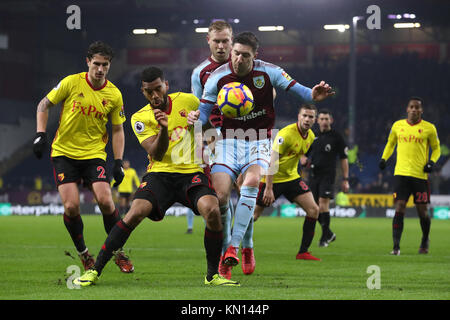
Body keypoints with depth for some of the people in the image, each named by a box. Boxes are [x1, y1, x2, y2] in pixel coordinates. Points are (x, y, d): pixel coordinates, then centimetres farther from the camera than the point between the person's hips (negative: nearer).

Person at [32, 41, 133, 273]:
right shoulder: (71, 83, -8)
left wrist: (118, 162, -1)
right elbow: (43, 105, 4)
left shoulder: (114, 95, -2)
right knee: (71, 206, -13)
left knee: (105, 201, -16)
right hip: (64, 152, -1)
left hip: (94, 154, 1)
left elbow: (117, 130, 8)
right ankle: (83, 254, 11)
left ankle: (118, 252, 4)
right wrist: (40, 134, -8)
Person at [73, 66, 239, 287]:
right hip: (160, 174, -1)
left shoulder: (187, 101, 3)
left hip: (191, 173, 1)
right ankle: (95, 270, -14)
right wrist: (163, 128, -29)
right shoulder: (140, 118, -1)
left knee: (211, 210, -28)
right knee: (135, 213, -24)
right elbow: (156, 155, -12)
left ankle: (213, 275, -10)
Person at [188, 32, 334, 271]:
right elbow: (205, 111, 0)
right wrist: (196, 118, -23)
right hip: (229, 141, 1)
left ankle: (234, 246, -28)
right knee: (219, 195, -16)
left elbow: (295, 89, 0)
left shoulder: (268, 72, -7)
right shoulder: (217, 78, -7)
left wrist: (312, 95, -22)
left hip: (258, 141, -1)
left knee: (251, 182, -30)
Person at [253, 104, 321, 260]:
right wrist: (269, 188, -28)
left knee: (313, 210, -7)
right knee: (253, 215, -4)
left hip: (291, 177, 7)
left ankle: (303, 252, -1)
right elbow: (271, 160, -25)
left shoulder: (311, 136, 2)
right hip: (272, 179, -7)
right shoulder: (286, 134, -23)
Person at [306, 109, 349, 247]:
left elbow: (344, 159, 2)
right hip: (313, 174, 5)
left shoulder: (336, 137, 0)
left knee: (323, 203, -16)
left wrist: (345, 179, -2)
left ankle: (325, 237, -7)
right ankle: (329, 233, 22)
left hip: (328, 174, -5)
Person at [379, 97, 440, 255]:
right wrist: (384, 158, 7)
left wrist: (432, 161, -7)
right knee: (399, 209, -11)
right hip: (401, 174, 1)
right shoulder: (397, 125, 7)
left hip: (420, 175, -1)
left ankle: (425, 240, 32)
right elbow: (390, 144, 23)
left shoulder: (429, 128, 1)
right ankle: (396, 247, -11)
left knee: (422, 211, 4)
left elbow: (436, 148, 12)